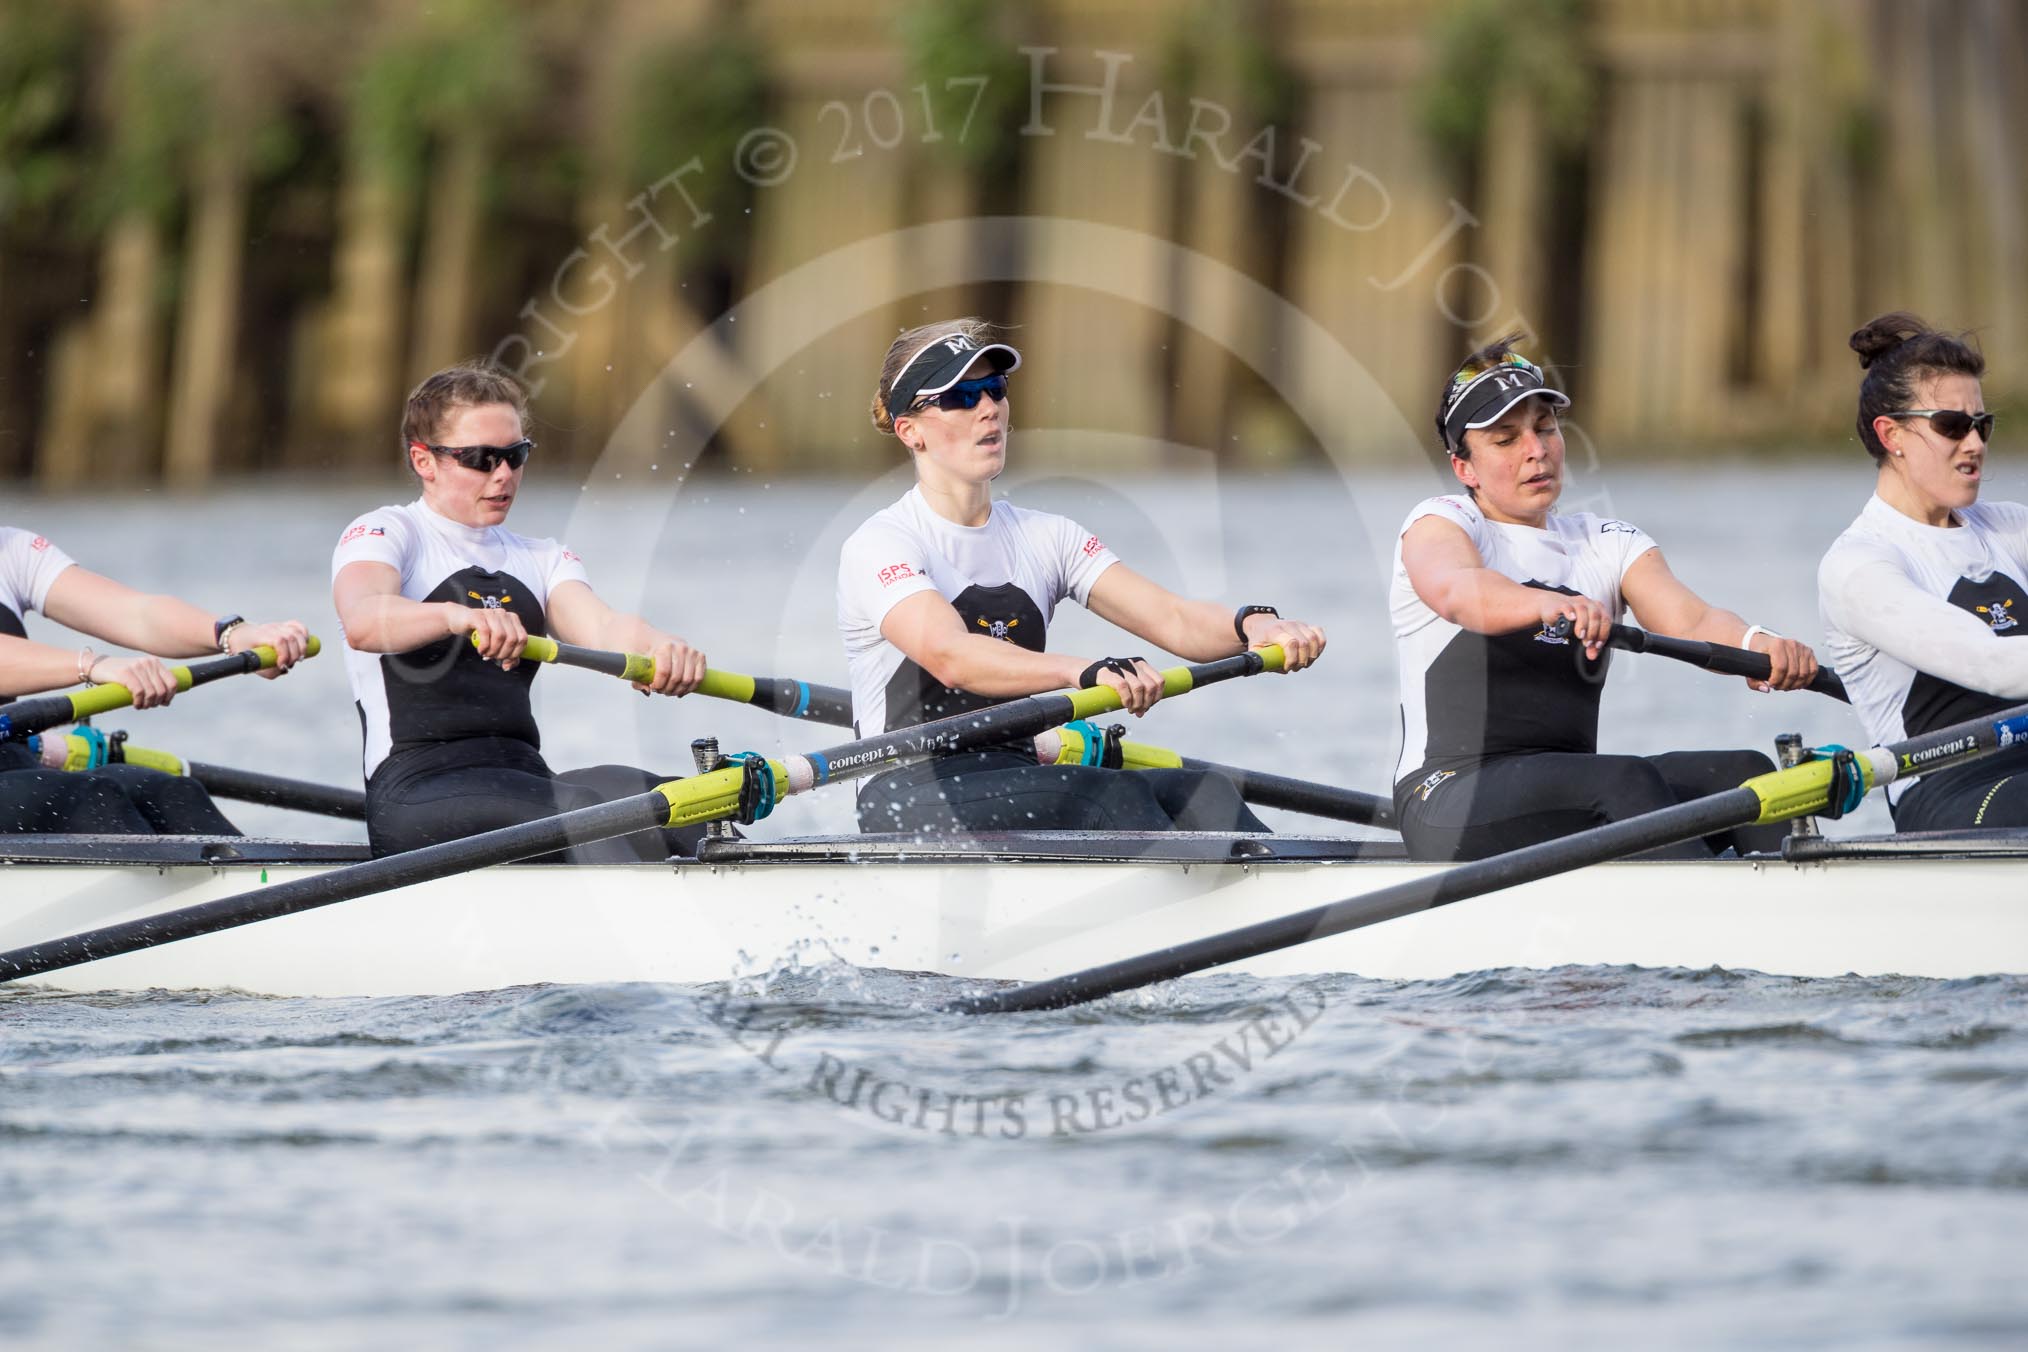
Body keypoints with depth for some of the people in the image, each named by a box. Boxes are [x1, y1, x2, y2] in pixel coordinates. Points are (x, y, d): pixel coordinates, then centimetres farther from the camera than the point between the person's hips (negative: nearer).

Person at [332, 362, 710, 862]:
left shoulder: (542, 559, 24)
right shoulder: (384, 534, 6)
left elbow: (602, 625, 2)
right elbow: (362, 622, -18)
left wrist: (658, 649, -24)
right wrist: (458, 616, -40)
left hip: (525, 779, 6)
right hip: (416, 794, -6)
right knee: (584, 809, -33)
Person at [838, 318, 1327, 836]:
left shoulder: (1045, 538, 15)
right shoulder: (880, 545, -5)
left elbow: (1173, 619, 0)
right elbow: (949, 655, -26)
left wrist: (1252, 625, -23)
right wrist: (1085, 672, -43)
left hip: (1021, 800, 6)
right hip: (912, 808, -6)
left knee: (1202, 796, -21)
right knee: (1115, 797, -30)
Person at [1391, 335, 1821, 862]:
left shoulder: (1609, 545, 18)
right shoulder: (1441, 522, 3)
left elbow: (1691, 620, -2)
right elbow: (1452, 588, -23)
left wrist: (1757, 643, -26)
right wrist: (1551, 606, -45)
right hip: (1451, 799, -5)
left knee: (1741, 772, -20)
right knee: (1628, 779, -32)